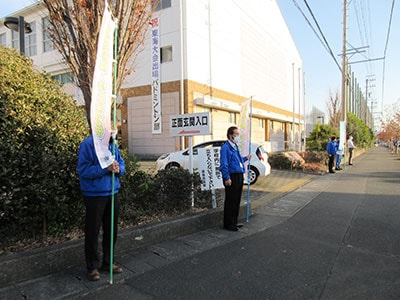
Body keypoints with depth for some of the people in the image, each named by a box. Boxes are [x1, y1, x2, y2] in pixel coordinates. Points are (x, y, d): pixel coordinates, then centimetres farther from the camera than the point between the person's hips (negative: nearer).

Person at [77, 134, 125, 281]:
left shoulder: (112, 143, 6)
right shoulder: (88, 144, -13)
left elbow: (121, 163, 13)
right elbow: (83, 169, -19)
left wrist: (118, 169, -9)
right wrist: (105, 168, -25)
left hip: (112, 193, 7)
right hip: (95, 195, -6)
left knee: (111, 230, 16)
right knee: (93, 232, 7)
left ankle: (108, 262, 33)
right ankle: (92, 266, 24)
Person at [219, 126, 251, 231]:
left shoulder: (235, 147, 16)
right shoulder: (225, 147, -13)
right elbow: (224, 164, -18)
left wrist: (245, 158, 21)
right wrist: (227, 178, -22)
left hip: (239, 176, 10)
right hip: (232, 177, -9)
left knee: (237, 200, 16)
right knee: (230, 201, -2)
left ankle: (234, 222, 28)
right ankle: (228, 224, 10)